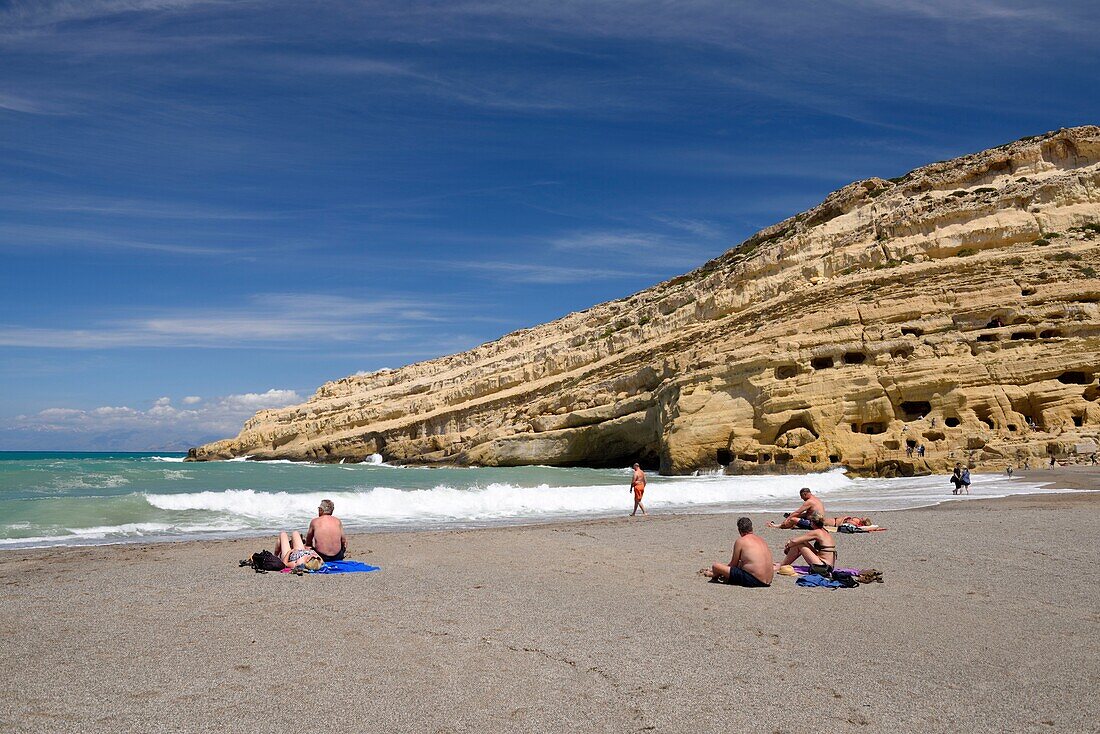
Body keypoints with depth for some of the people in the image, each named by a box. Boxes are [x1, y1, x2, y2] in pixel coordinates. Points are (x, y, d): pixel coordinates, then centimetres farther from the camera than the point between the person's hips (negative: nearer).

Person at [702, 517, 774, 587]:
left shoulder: (740, 541, -5)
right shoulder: (761, 539, 15)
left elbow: (733, 564, 3)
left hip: (753, 581, -8)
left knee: (716, 566, -2)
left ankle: (715, 575, 33)